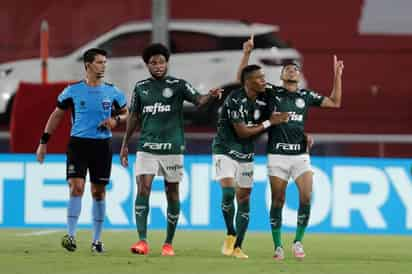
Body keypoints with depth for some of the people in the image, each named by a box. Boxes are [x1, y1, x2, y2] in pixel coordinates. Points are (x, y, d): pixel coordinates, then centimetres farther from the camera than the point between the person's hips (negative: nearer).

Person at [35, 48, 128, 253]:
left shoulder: (112, 92, 4)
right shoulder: (73, 91, -1)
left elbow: (126, 113, 16)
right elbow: (56, 115, 9)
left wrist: (116, 120, -8)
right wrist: (43, 142, 6)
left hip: (102, 144, 2)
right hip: (78, 143, -2)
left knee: (98, 192, 7)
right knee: (76, 187, -14)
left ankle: (97, 239, 14)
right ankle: (71, 235, -15)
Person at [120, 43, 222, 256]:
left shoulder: (178, 85, 0)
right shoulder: (140, 87, 8)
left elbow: (198, 100, -15)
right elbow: (134, 117, 16)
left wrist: (210, 96, -38)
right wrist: (124, 145, 16)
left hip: (172, 147, -1)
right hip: (146, 147, 1)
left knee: (172, 193, 4)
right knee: (143, 189, -13)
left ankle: (168, 243, 14)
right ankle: (142, 241, -15)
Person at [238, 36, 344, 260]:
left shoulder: (306, 96, 10)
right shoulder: (271, 92, 5)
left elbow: (335, 102, 17)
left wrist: (337, 75, 9)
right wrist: (247, 53, -5)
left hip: (300, 155, 1)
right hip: (277, 155, -1)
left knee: (306, 197, -14)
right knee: (278, 201, 0)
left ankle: (298, 242, 0)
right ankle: (278, 246, 10)